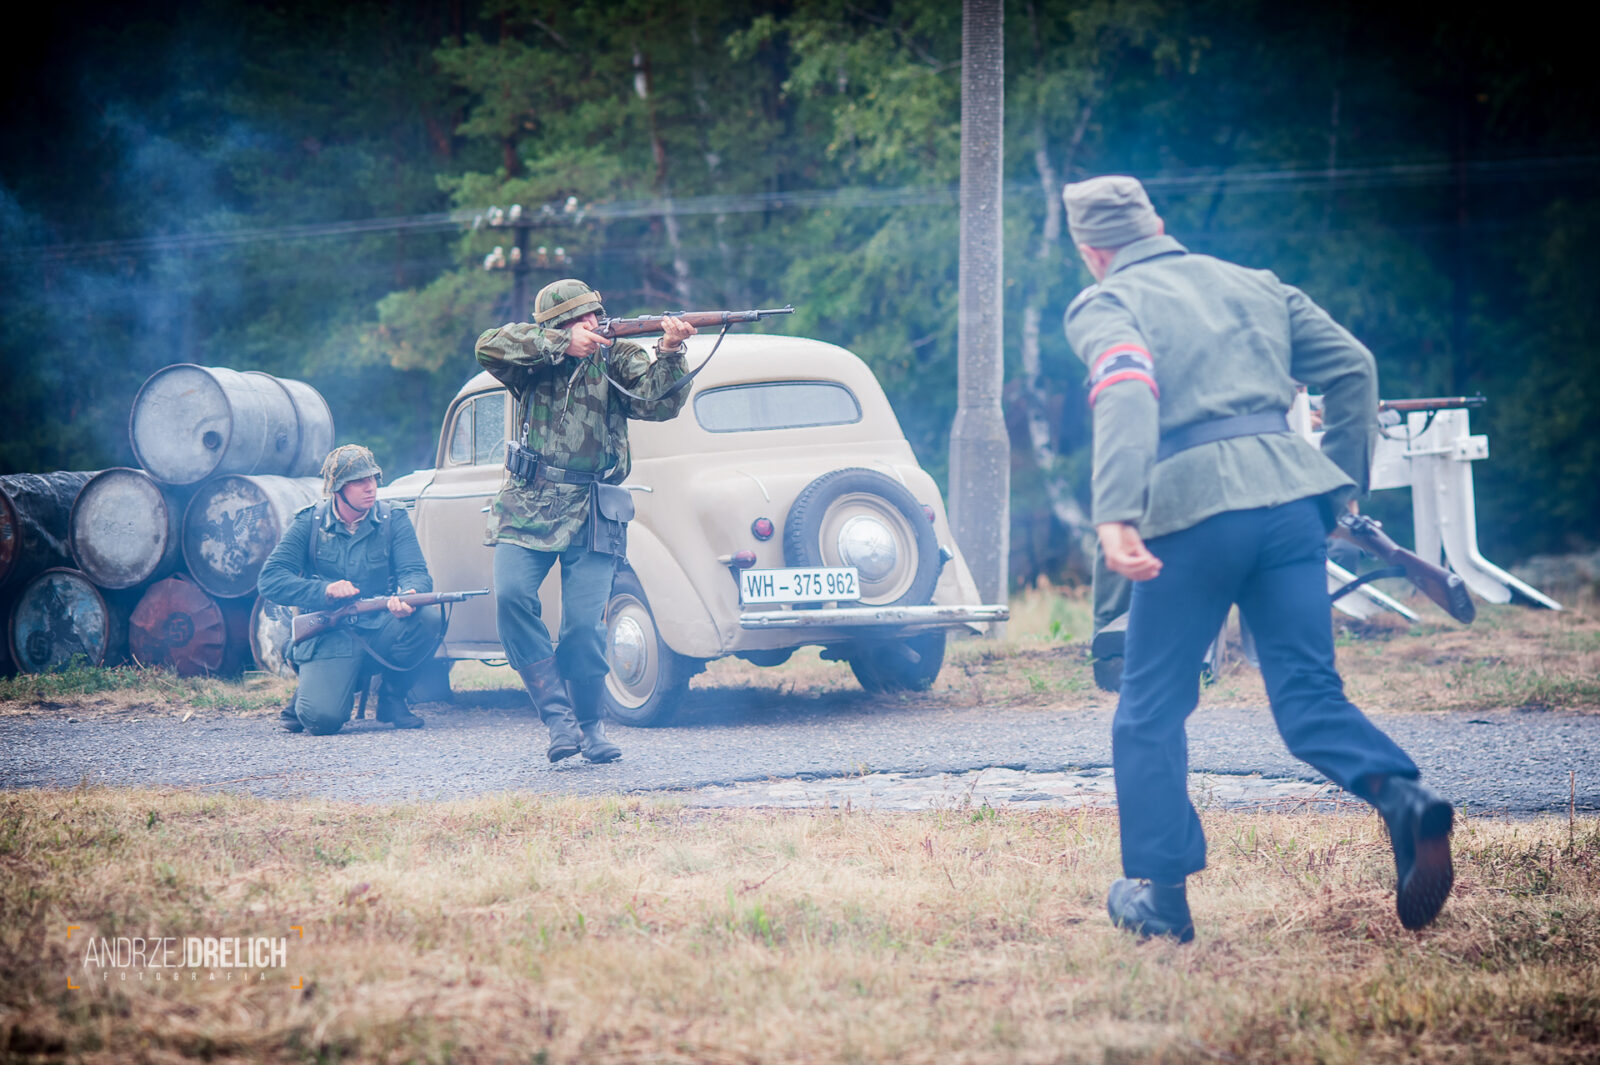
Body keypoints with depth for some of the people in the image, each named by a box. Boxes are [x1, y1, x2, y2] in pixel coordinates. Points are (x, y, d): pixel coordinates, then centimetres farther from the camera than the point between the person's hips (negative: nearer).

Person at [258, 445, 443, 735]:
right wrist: (325, 591, -22)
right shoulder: (309, 524, -1)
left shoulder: (393, 520, 3)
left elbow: (416, 573, -7)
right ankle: (309, 691, 12)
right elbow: (269, 581, -7)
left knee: (429, 616, -28)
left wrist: (409, 596, -33)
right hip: (328, 639, -3)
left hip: (379, 634, 3)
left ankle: (392, 697, -2)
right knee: (324, 719, -28)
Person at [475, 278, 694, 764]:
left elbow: (659, 402, -9)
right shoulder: (536, 359, 7)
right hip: (527, 507, 0)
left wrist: (668, 353, -28)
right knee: (512, 595, -22)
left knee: (584, 623, -11)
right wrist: (562, 344, -20)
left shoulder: (618, 358, 6)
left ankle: (588, 724, 12)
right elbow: (489, 346, -13)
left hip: (591, 517, 0)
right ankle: (556, 712, -13)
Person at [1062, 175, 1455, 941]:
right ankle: (1403, 798, -23)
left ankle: (1158, 892, 12)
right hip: (1290, 495, 4)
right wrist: (1342, 485, 24)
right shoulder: (1255, 286, 22)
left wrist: (1116, 516, -27)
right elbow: (1352, 368, 17)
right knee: (1309, 691, 4)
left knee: (1152, 708, 10)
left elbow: (1127, 397, -15)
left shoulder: (1105, 306, 5)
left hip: (1194, 510, -4)